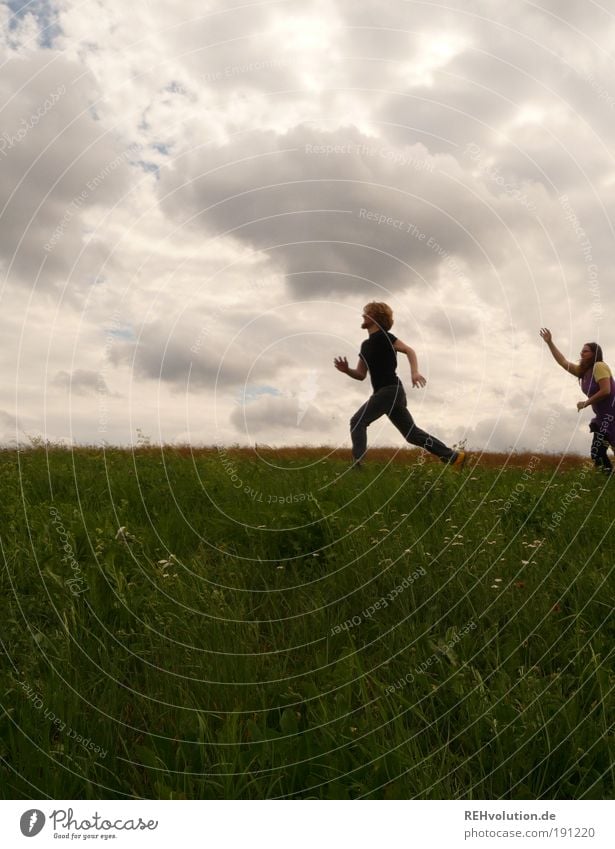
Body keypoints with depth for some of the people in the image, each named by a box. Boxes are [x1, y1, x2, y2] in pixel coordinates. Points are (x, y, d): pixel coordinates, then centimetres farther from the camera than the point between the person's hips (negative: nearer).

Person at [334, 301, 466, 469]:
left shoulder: (383, 336, -2)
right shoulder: (365, 345, 22)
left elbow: (409, 350, -12)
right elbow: (361, 374, 20)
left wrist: (414, 371, -29)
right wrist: (346, 370, 0)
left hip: (390, 390, -9)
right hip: (390, 392, 9)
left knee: (357, 421, -11)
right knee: (412, 433, 10)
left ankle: (357, 464, -16)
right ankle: (454, 457, 14)